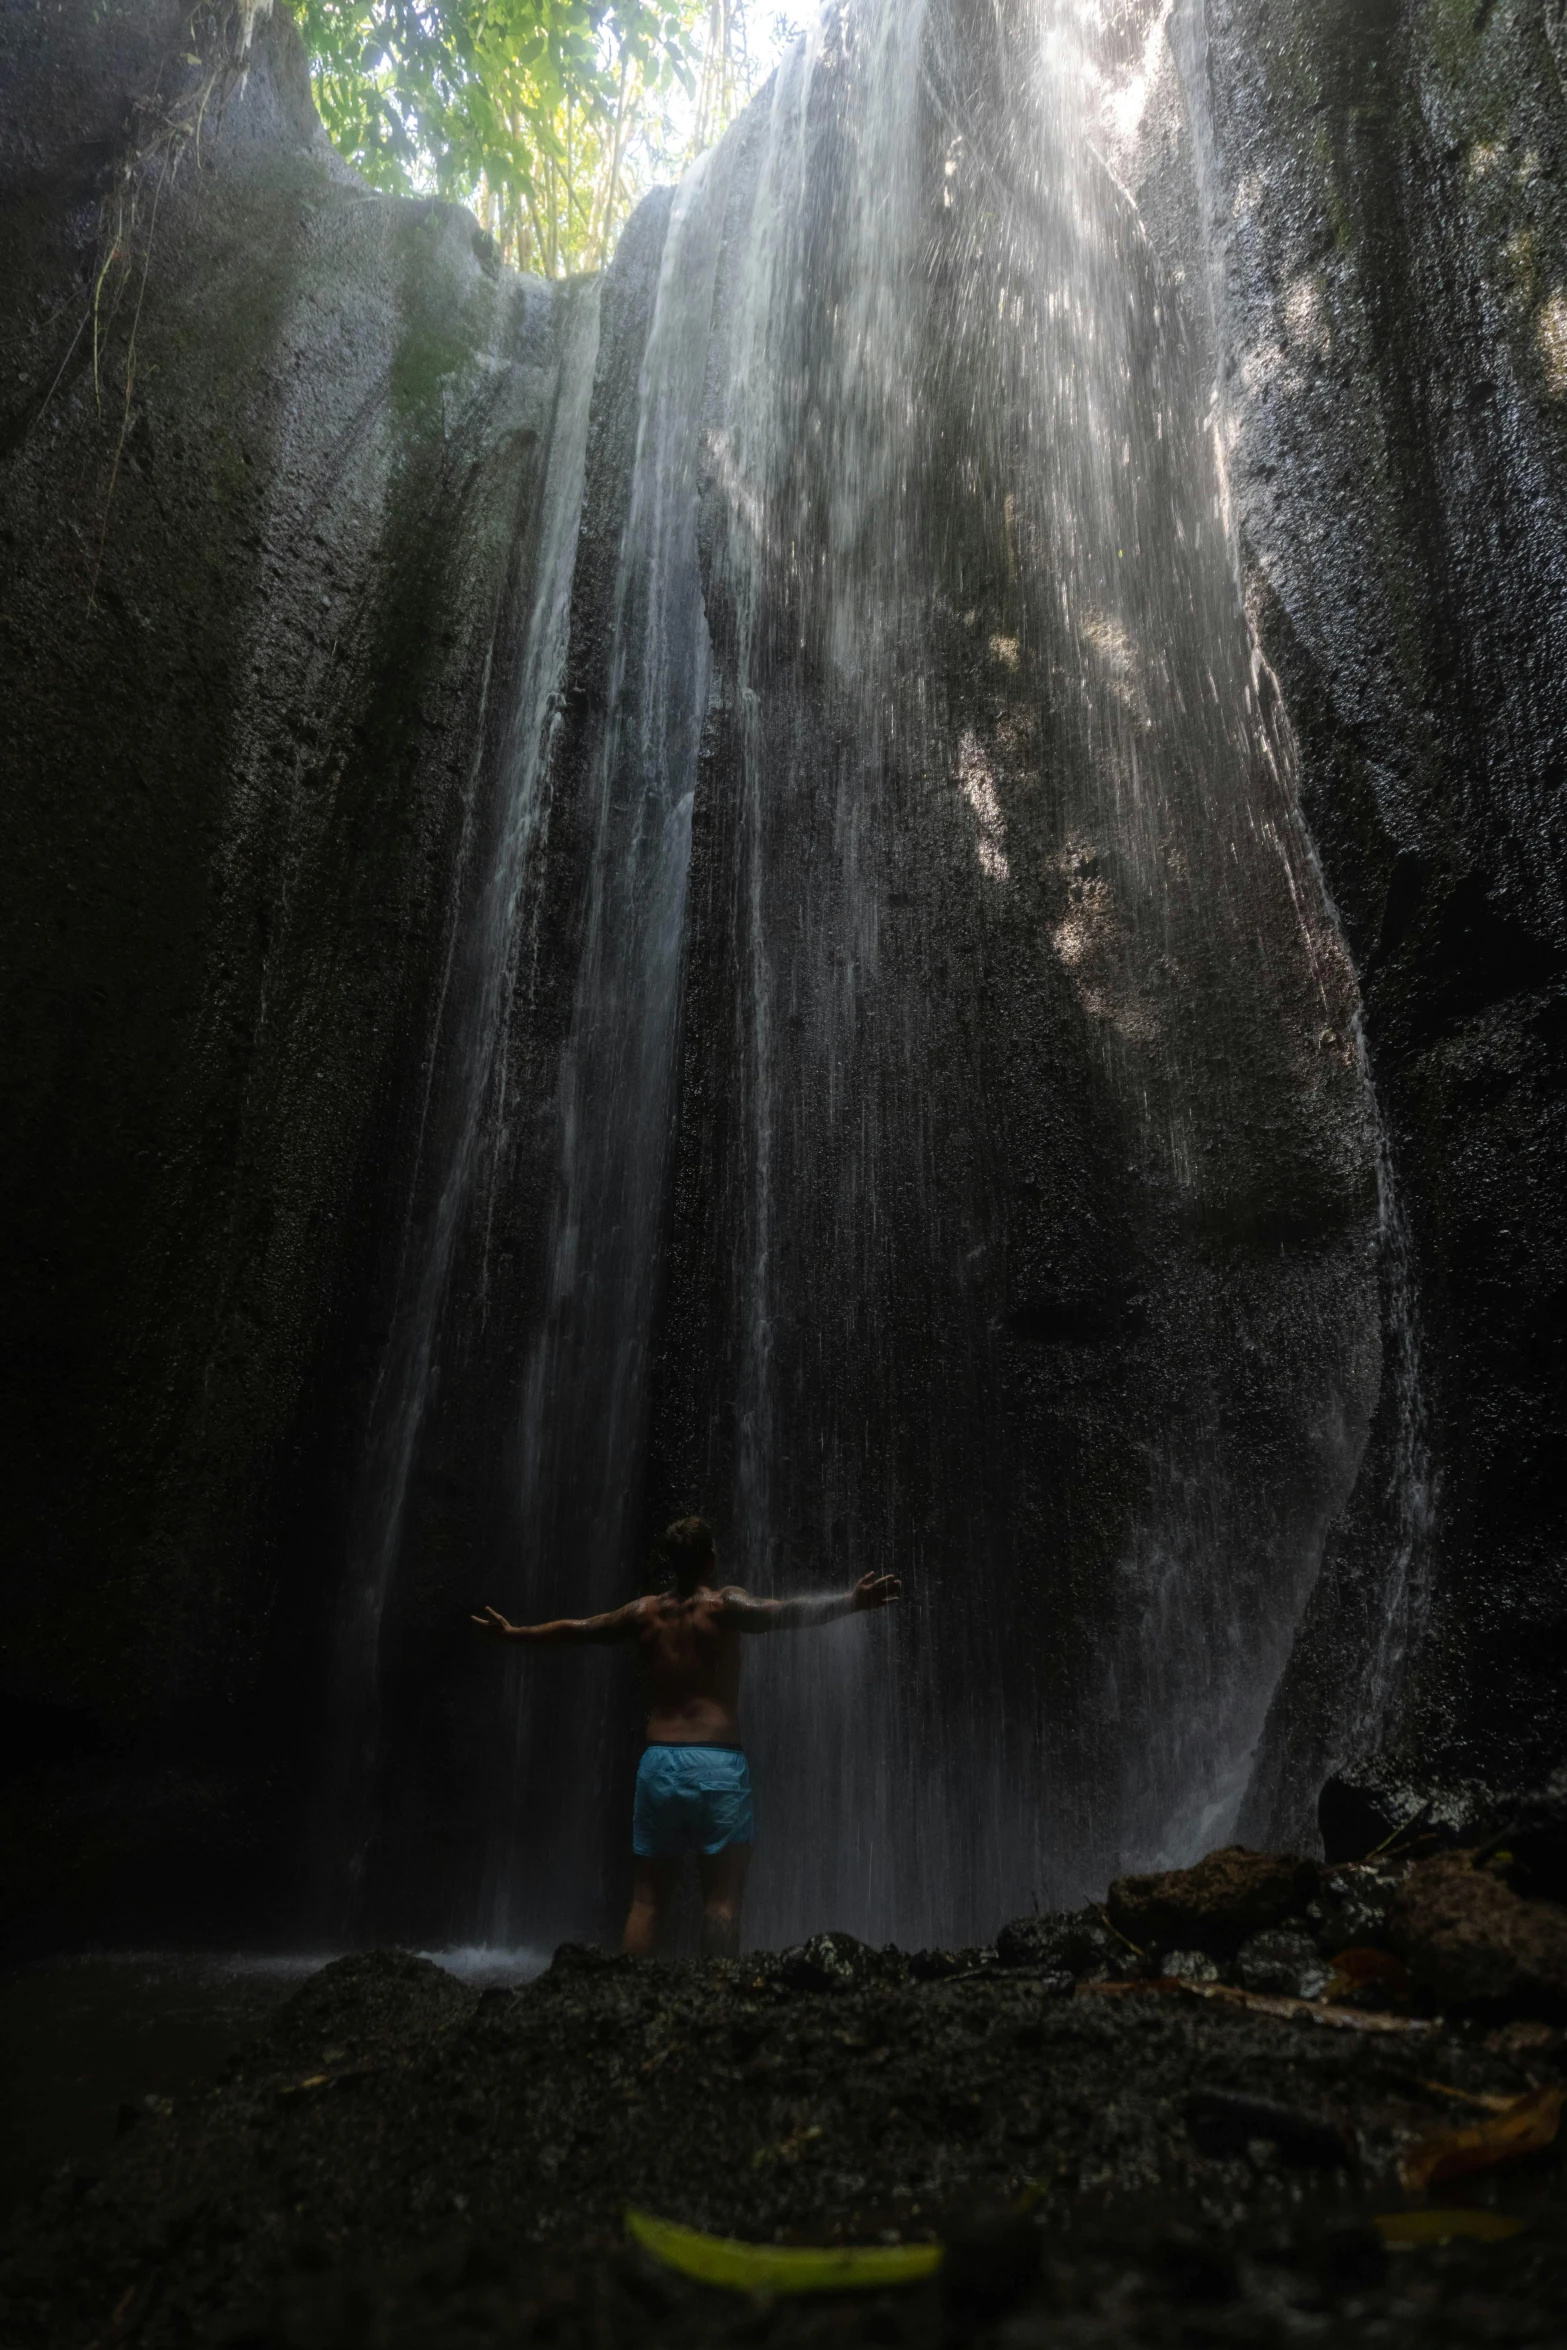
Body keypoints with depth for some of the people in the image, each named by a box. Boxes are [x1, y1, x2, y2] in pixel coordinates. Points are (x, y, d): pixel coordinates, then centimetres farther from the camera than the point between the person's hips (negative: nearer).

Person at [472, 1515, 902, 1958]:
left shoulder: (646, 1612, 10)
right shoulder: (723, 1603, -4)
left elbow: (576, 1629, 22)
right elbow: (782, 1613, -23)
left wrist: (512, 1632, 38)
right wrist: (854, 1602, -32)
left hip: (658, 1760, 4)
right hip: (718, 1762, -4)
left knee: (648, 1896, 11)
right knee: (722, 1896, 0)